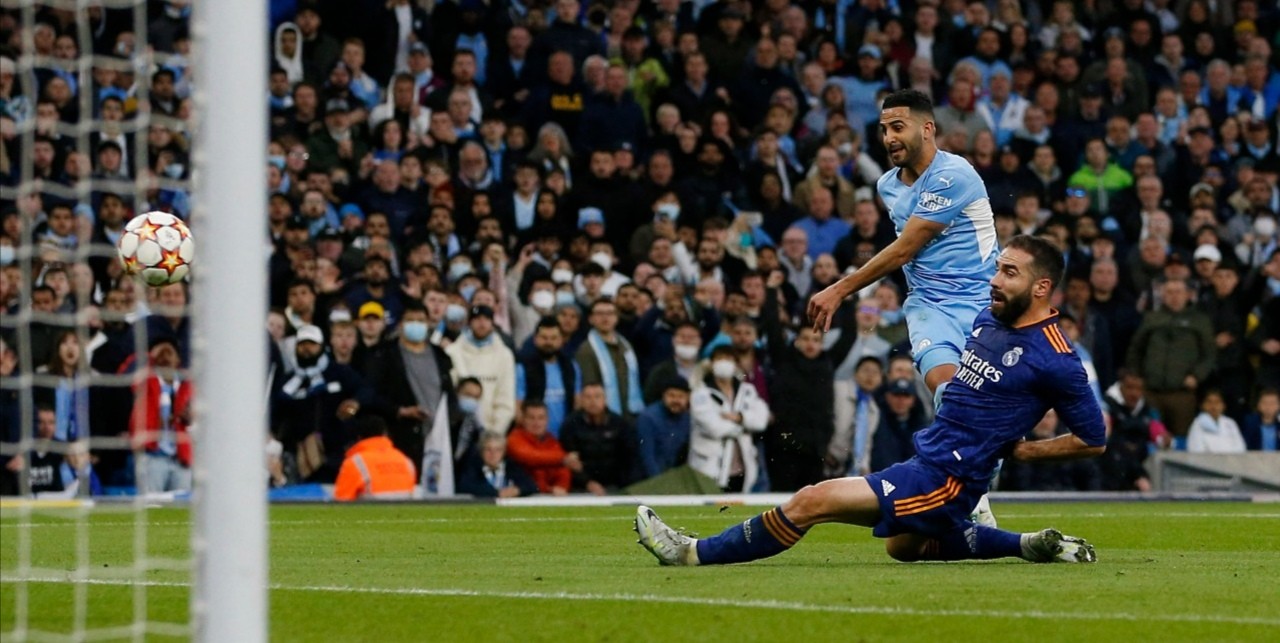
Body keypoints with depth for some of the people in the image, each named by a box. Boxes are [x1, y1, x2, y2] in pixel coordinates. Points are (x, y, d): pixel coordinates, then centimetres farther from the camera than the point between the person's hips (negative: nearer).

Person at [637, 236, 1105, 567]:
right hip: (925, 457, 11)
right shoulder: (987, 321, 9)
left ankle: (696, 553, -5)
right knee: (902, 546, 36)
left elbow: (1094, 440, -9)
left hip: (944, 479, -11)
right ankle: (1032, 546, 25)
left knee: (812, 501, -17)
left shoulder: (1055, 361, -15)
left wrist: (1024, 451, -9)